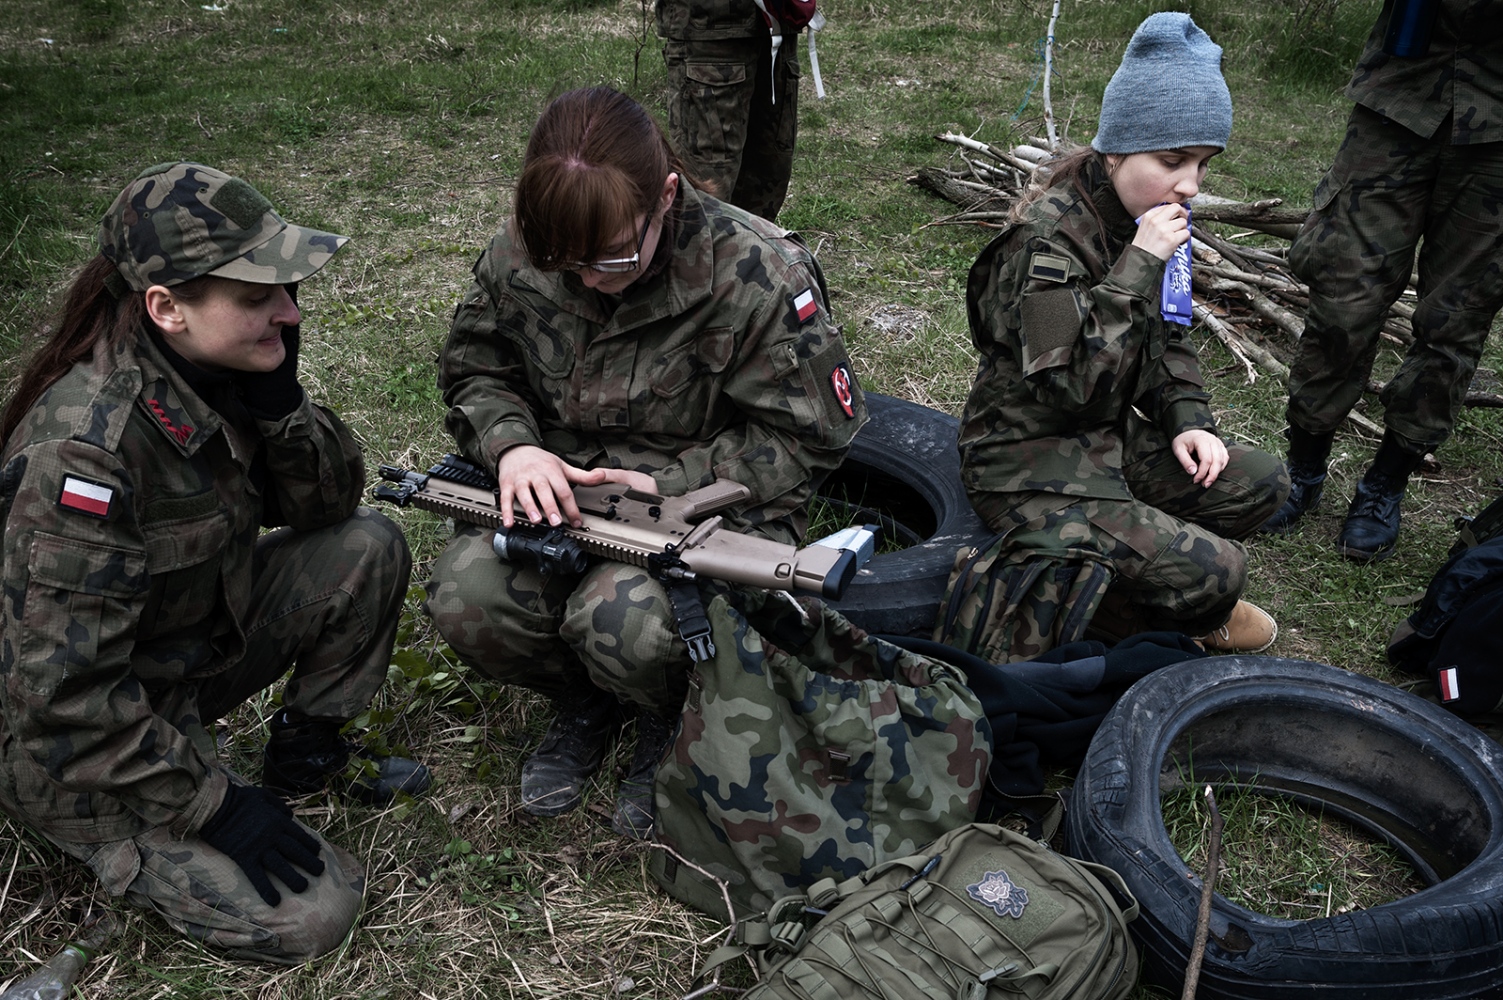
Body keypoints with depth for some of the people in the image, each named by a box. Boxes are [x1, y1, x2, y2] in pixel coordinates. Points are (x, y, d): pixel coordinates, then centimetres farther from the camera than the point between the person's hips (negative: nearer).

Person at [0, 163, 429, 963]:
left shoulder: (215, 366, -10)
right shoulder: (87, 447, -32)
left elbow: (328, 504, -2)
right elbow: (65, 691, -29)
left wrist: (279, 402, -21)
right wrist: (218, 806, -22)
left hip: (194, 641, 7)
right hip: (75, 742, -7)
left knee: (369, 551, -8)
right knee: (309, 913, -14)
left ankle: (305, 750, 12)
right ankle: (113, 841, 9)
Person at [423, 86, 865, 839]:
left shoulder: (756, 272, -19)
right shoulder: (520, 251, -7)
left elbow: (810, 436, -11)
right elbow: (472, 368, 9)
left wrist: (667, 485, -18)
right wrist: (511, 445, -14)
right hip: (558, 491, 5)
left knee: (621, 620, -35)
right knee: (465, 596, -24)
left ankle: (671, 723, 6)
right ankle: (583, 703, 11)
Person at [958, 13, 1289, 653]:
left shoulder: (1147, 217, 4)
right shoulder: (1047, 237, -24)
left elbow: (1168, 336, 16)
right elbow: (1072, 390, -30)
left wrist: (1187, 420, -1)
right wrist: (1138, 266, -31)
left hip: (1113, 439, 9)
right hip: (1031, 467, -9)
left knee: (1260, 483, 3)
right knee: (1214, 571, -19)